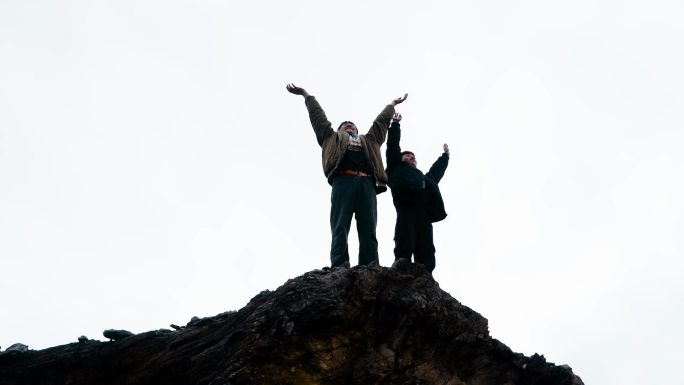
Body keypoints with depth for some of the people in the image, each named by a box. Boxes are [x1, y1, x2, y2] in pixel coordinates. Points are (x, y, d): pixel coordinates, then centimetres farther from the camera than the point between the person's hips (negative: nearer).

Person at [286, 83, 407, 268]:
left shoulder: (369, 141, 39)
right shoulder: (333, 138, 32)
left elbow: (381, 122, 49)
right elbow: (318, 116, 35)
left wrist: (392, 104, 58)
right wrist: (306, 95, 39)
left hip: (366, 183, 3)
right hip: (343, 181, -3)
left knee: (368, 231, -11)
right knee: (340, 229, -16)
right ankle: (339, 270, -29)